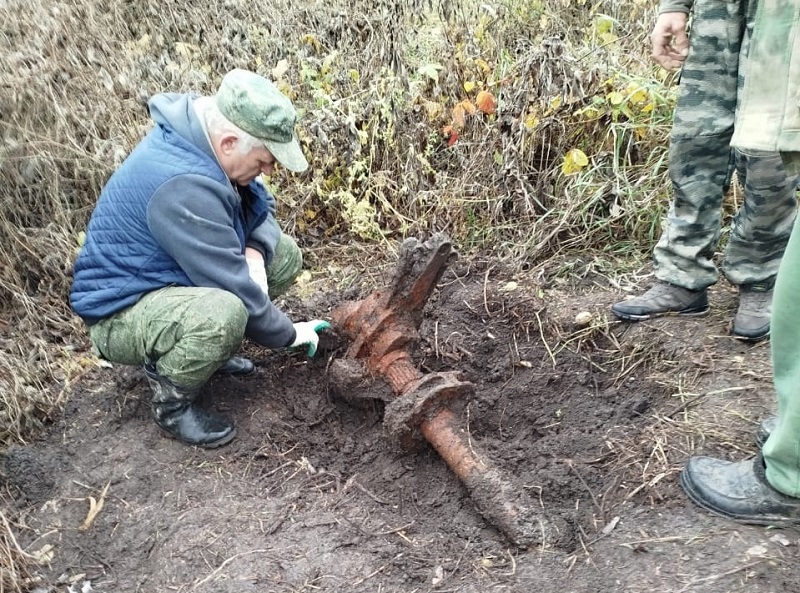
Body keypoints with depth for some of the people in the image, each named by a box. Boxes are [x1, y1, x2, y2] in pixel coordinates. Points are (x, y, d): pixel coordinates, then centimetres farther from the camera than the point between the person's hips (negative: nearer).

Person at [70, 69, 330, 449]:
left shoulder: (207, 136, -6)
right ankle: (171, 403, -9)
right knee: (223, 314, -39)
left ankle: (203, 345, 12)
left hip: (175, 274, 9)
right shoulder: (182, 186, -34)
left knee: (285, 255, 2)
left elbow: (261, 208, 5)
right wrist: (289, 334, -14)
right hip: (122, 312, -9)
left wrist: (254, 252, -16)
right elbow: (233, 288, -29)